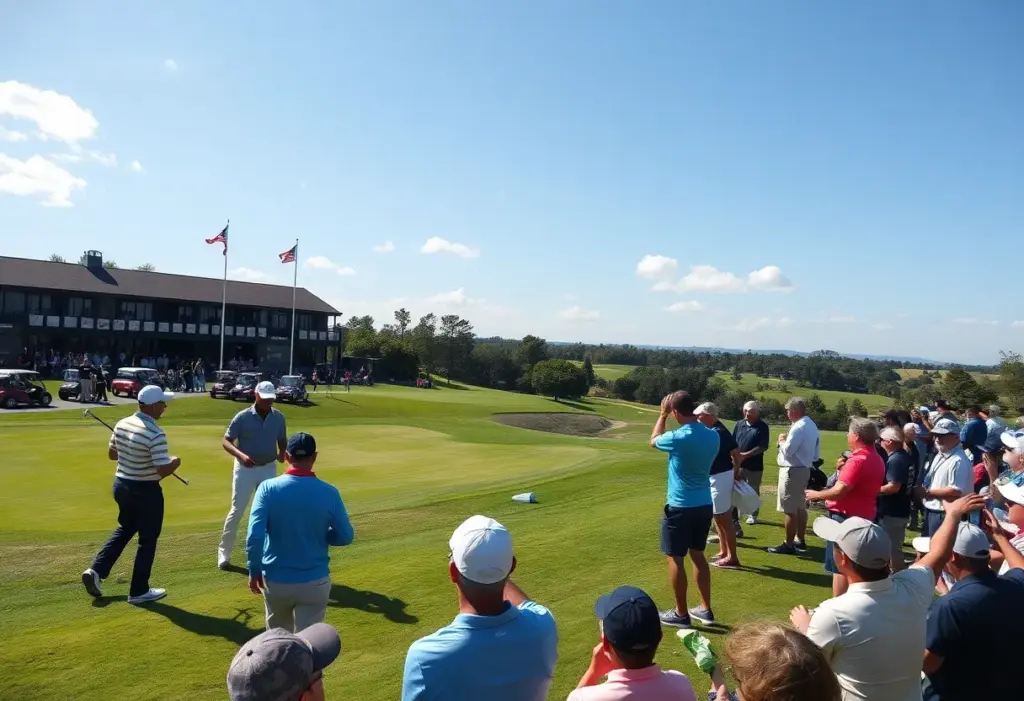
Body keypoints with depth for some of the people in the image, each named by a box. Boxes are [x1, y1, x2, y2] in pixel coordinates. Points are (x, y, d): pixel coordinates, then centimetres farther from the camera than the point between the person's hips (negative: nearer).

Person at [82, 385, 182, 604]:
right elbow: (163, 471, -26)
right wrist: (175, 462, -6)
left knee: (125, 529, 29)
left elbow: (112, 454, 12)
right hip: (146, 491, -7)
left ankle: (96, 570, 19)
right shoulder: (156, 434, -26)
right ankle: (139, 591, 17)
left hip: (121, 484, 8)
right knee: (147, 540, 8)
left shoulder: (122, 424, -1)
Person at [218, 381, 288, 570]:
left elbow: (282, 440, 9)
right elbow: (226, 441, -13)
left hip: (268, 469, 3)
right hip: (245, 468, -3)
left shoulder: (278, 417, -3)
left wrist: (282, 453, -14)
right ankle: (224, 553, 13)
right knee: (237, 511, 0)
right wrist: (241, 455, -30)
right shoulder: (242, 417, -13)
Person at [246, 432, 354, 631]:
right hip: (315, 582, -1)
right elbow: (346, 536, -3)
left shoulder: (268, 488, -12)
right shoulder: (329, 492, -10)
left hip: (276, 580, 1)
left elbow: (254, 536, -17)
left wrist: (254, 571, -3)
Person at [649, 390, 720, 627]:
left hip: (680, 507, -7)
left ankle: (681, 614, 16)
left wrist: (662, 415, 11)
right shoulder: (713, 436, -2)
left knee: (675, 558, 7)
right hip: (705, 505, 7)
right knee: (698, 554, 19)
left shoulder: (678, 437, -20)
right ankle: (705, 609, 27)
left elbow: (653, 441, 2)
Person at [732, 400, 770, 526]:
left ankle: (752, 515, 22)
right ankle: (734, 515, 20)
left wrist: (746, 455, -20)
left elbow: (763, 447, -14)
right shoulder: (740, 424, 6)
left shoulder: (762, 427, -8)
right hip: (738, 464, 4)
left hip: (754, 466, -4)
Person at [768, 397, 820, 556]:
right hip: (804, 469, 10)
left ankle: (788, 544, 2)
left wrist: (782, 441, -2)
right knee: (800, 507, 18)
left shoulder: (798, 427, -20)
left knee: (790, 509, -4)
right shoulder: (812, 426, 12)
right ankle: (800, 541, 27)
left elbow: (787, 451, -21)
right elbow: (816, 455, 17)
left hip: (792, 471, -10)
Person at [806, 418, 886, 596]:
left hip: (846, 518, -10)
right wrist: (844, 469, 10)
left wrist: (816, 494, -12)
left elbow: (839, 491, -26)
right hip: (864, 516, 10)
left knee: (840, 567, -2)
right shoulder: (876, 460, 11)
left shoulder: (857, 460, -22)